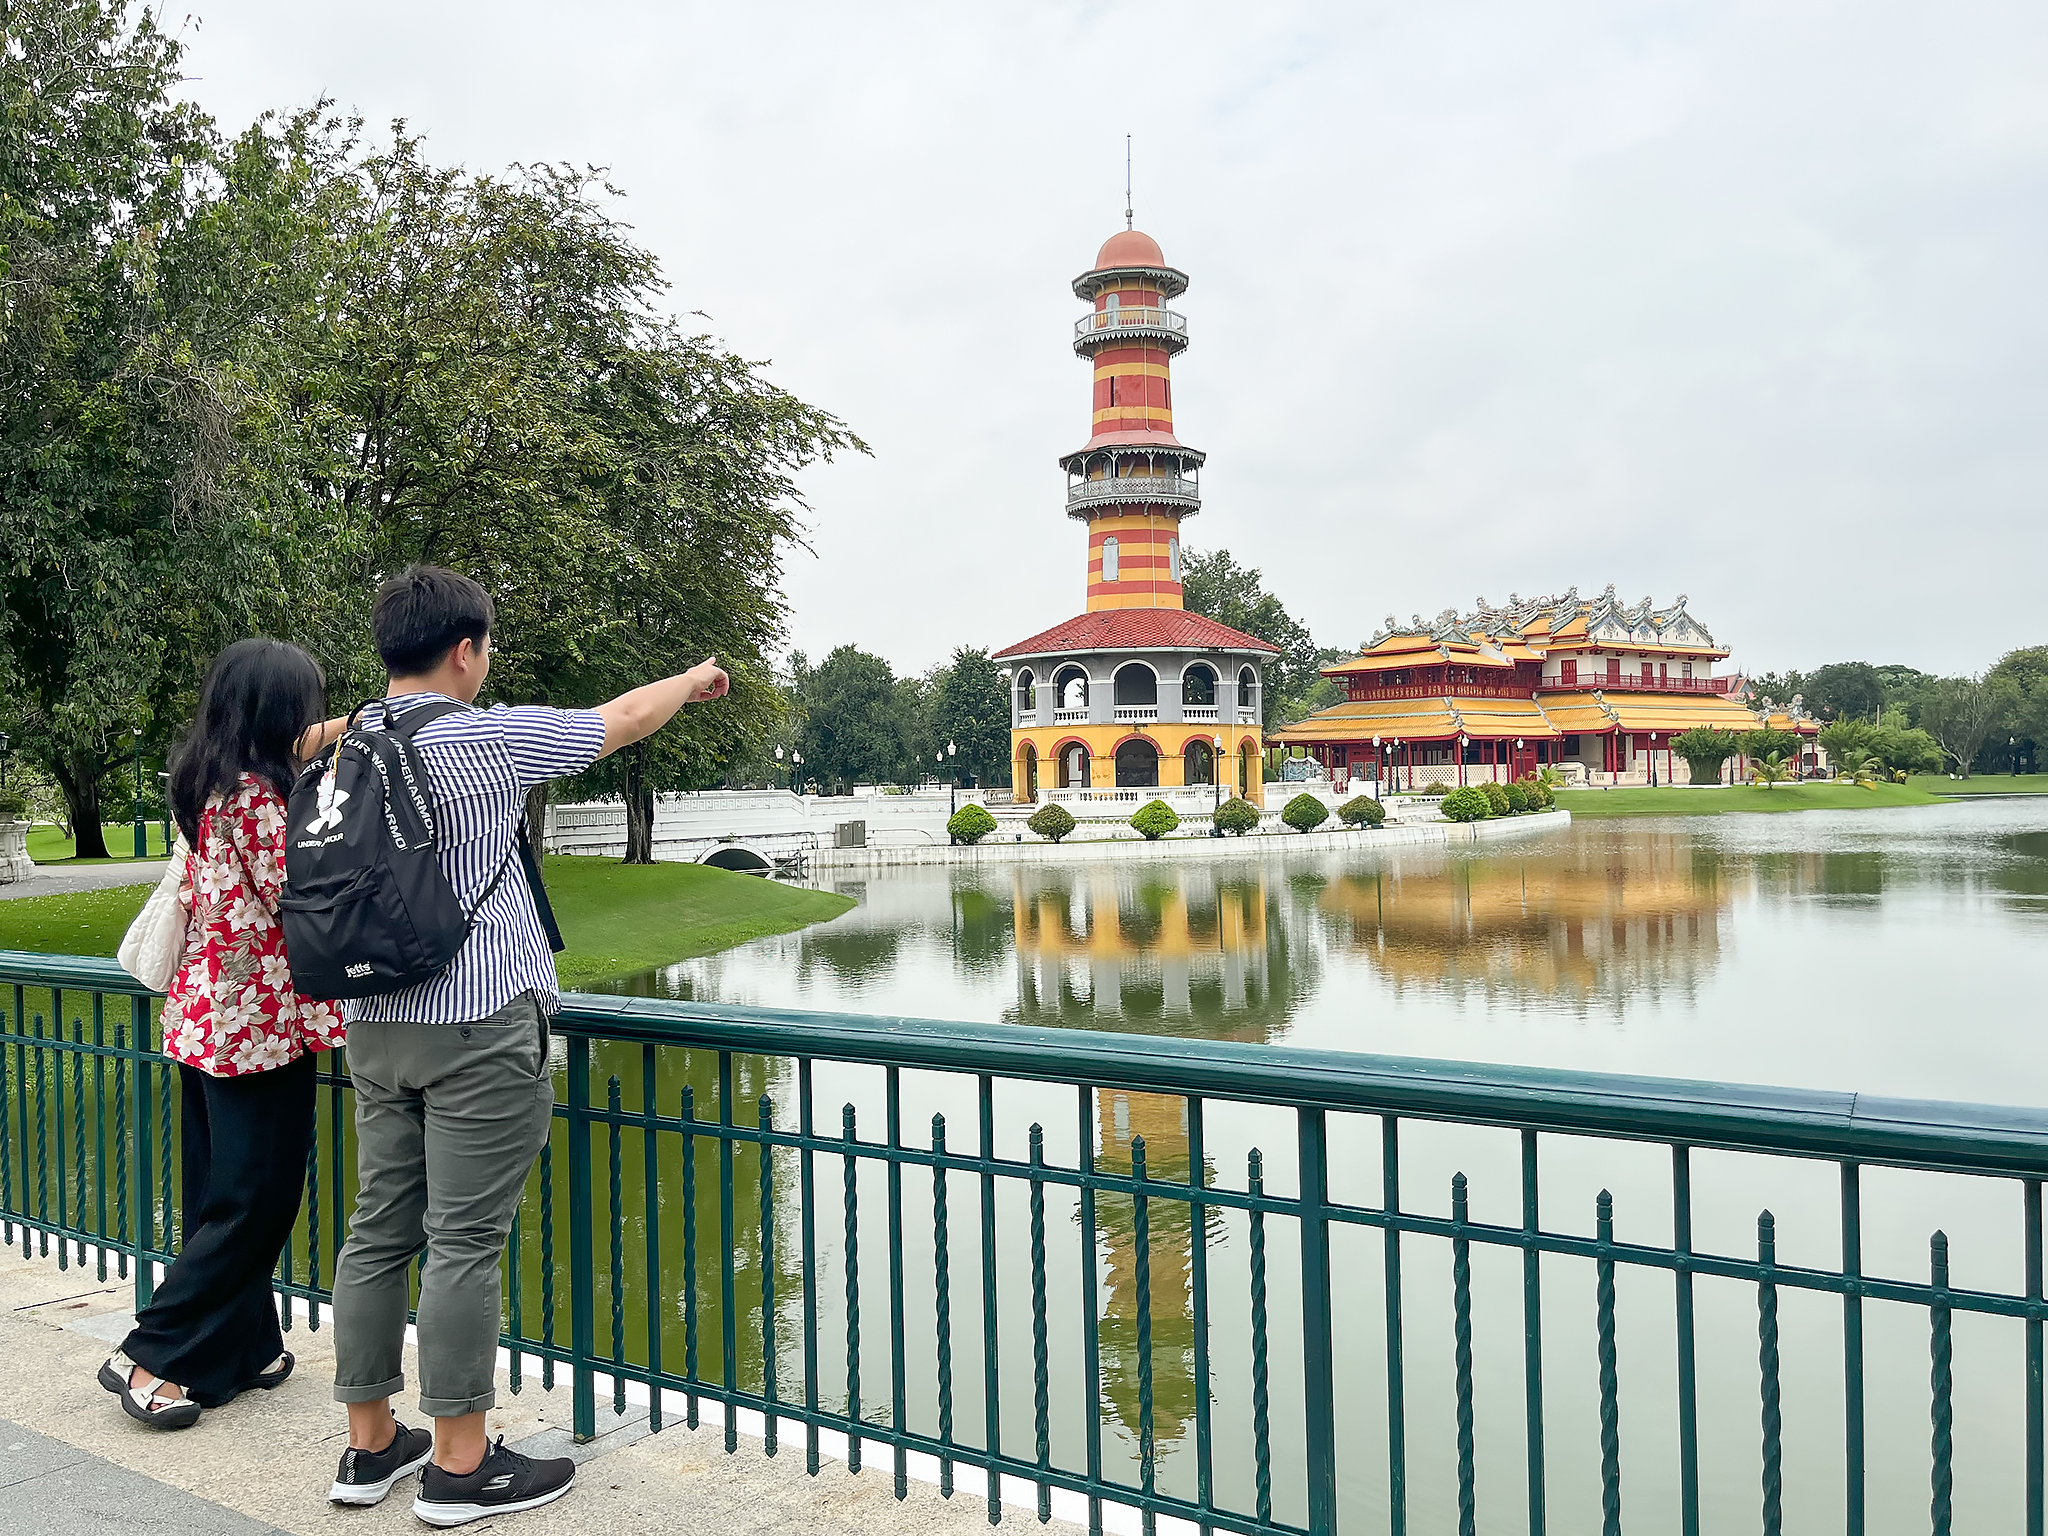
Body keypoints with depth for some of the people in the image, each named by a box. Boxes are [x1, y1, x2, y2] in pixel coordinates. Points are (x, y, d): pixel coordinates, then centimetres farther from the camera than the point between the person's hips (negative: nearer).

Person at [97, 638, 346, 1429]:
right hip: (258, 1021, -10)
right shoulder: (256, 794, -18)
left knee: (226, 1193, 14)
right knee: (253, 1199, 0)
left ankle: (243, 1349, 25)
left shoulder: (213, 784, 9)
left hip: (210, 1008, 10)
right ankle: (151, 1355, 5)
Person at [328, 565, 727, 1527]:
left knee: (378, 1232, 13)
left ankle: (370, 1446, 23)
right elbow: (619, 719, 1)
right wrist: (693, 680, 18)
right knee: (464, 1245, -1)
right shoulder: (485, 739, -11)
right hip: (478, 1025, -7)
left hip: (373, 1024, 8)